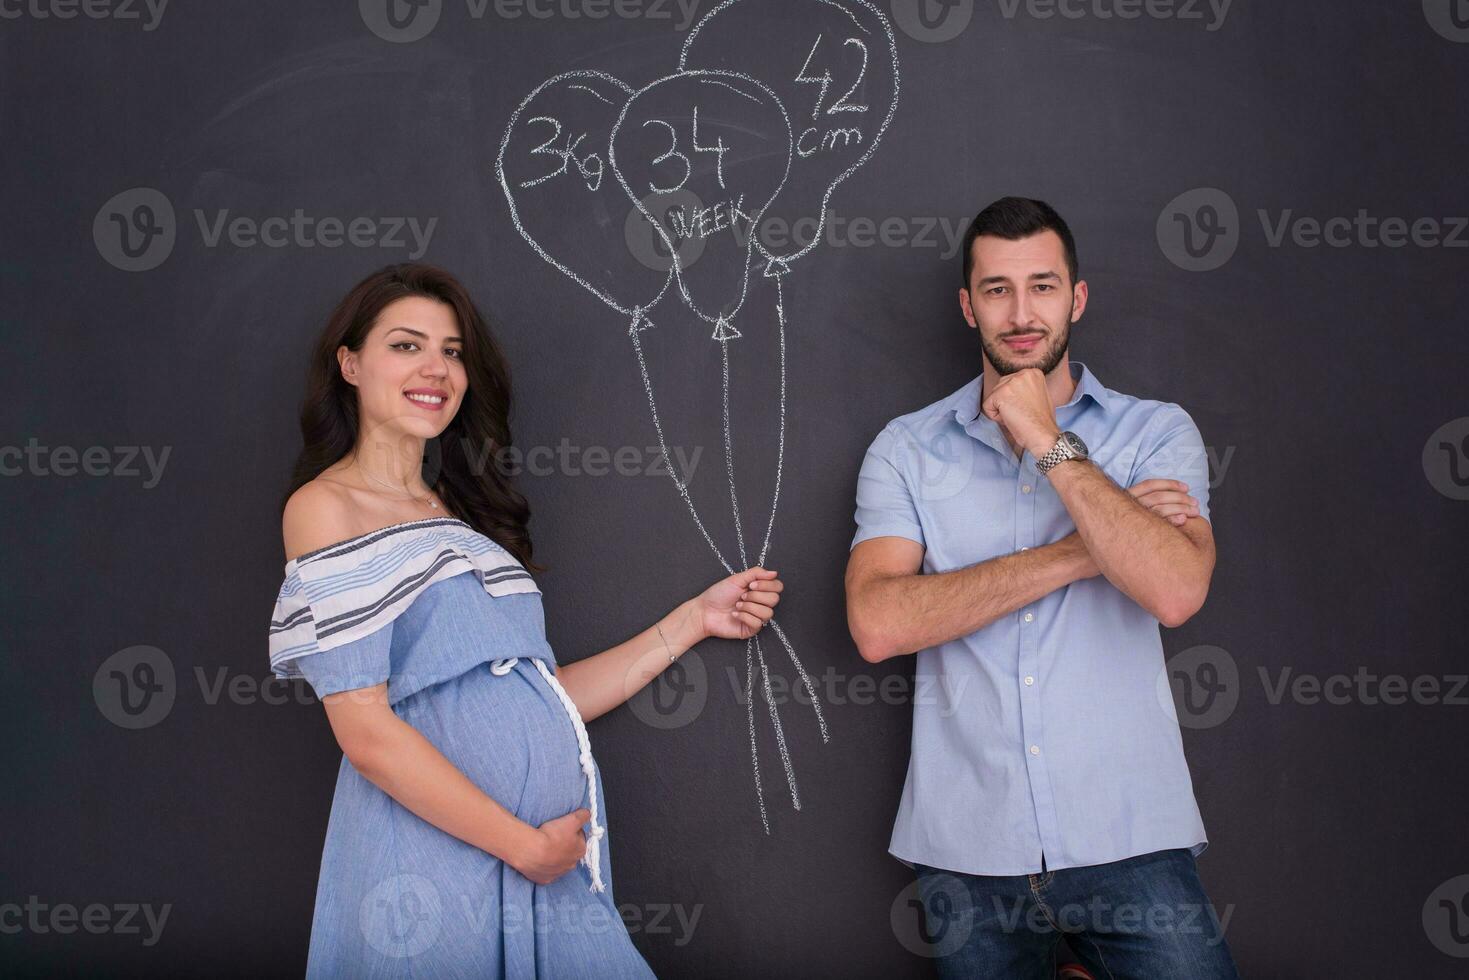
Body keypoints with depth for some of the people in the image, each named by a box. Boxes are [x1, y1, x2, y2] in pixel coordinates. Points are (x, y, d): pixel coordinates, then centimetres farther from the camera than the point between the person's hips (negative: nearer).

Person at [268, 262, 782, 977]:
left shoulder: (460, 515, 15)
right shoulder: (324, 506, -6)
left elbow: (538, 701, 10)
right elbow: (366, 731, -14)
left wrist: (695, 619, 12)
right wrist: (527, 846, -12)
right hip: (434, 863, -6)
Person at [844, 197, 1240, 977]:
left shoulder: (1156, 433, 3)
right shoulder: (906, 449, 4)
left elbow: (1176, 592, -15)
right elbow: (877, 624, -12)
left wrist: (1050, 444, -13)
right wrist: (1079, 554, -13)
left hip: (1127, 838, 0)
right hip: (966, 847, 1)